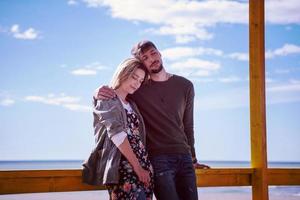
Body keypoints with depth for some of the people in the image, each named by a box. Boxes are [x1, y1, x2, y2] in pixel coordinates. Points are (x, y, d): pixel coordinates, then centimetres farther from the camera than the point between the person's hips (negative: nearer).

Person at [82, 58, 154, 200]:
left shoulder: (132, 104, 25)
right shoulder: (107, 99, 4)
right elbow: (116, 134, -9)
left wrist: (144, 166, 6)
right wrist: (137, 167, -15)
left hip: (143, 165, 7)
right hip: (122, 165, -7)